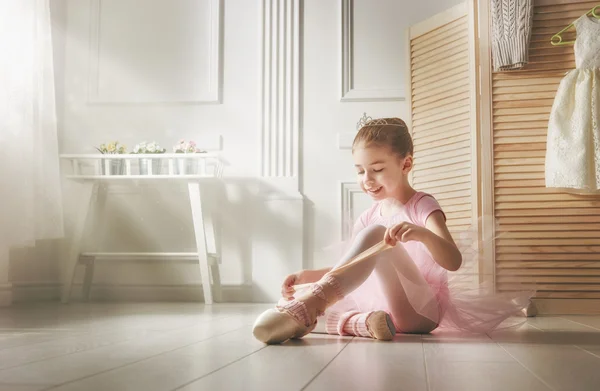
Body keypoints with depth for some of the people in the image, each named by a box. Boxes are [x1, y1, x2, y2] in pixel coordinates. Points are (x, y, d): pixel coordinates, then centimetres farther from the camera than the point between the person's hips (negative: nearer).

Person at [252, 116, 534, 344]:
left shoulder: (423, 206, -2)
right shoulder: (368, 217, 15)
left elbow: (453, 261, -18)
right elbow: (348, 270, 18)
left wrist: (422, 234, -37)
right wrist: (308, 276, 0)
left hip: (421, 310, -7)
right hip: (381, 303, 7)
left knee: (375, 233, -29)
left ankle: (313, 300, -48)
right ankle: (363, 321, -34)